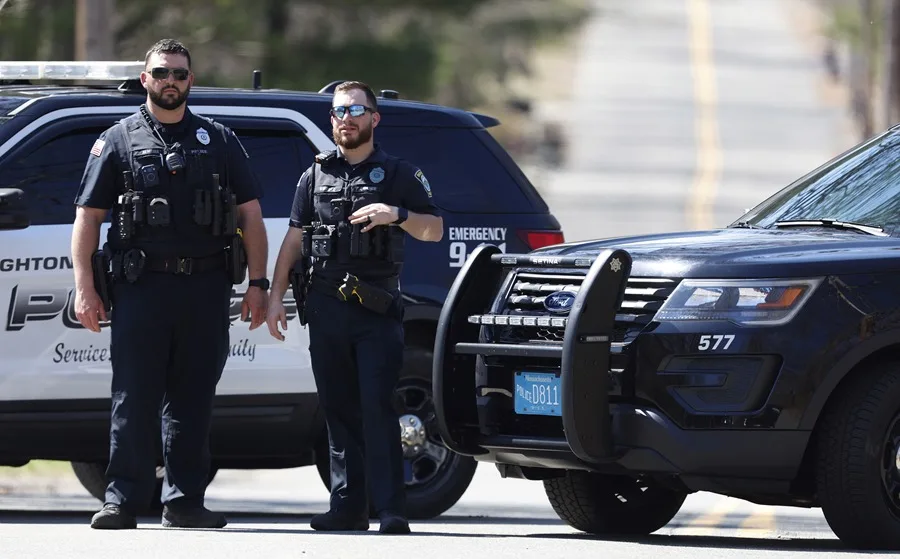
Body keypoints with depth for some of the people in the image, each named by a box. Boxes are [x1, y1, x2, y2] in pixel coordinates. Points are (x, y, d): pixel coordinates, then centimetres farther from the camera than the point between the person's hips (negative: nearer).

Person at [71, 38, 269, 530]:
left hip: (205, 286, 2)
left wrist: (257, 283, 4)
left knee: (193, 398, 4)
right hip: (141, 286, -2)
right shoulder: (118, 141, 9)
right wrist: (84, 287, -4)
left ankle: (184, 501, 9)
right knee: (133, 397, -5)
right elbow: (87, 217, 6)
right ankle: (122, 499, -2)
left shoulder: (219, 141, 15)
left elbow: (250, 214, 14)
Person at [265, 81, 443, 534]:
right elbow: (293, 240, 16)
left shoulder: (398, 174, 9)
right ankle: (347, 508, 7)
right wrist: (275, 296, 7)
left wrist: (398, 215, -12)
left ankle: (390, 510, -15)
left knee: (377, 408, -12)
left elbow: (435, 230, 7)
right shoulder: (317, 175, 17)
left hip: (377, 309, -3)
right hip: (326, 306, 3)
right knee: (339, 409, 4)